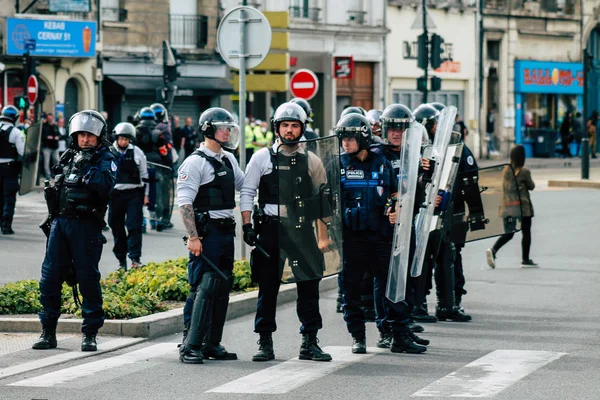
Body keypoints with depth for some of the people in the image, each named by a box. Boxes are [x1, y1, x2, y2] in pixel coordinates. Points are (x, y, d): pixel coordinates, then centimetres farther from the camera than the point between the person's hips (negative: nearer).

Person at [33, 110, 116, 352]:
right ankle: (48, 332, 11)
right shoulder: (68, 157, 16)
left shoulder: (105, 159, 0)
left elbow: (106, 185, -18)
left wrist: (87, 167, -19)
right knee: (49, 278, 3)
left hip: (86, 225, -5)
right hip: (60, 222, 5)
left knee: (88, 279, -3)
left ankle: (90, 334, 3)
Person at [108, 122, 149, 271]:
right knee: (117, 228, 6)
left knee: (134, 226, -9)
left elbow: (144, 174, 10)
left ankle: (135, 258, -8)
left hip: (134, 193, -1)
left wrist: (146, 194, 7)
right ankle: (121, 260, 15)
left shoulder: (137, 152, 4)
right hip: (115, 193, 1)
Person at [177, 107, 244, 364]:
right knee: (204, 288, -13)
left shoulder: (229, 160, 16)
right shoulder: (195, 162, -9)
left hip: (226, 231, 9)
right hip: (206, 232, -8)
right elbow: (185, 201, -16)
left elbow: (245, 186, 32)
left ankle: (212, 344, 16)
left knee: (223, 288, 9)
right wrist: (193, 237, -22)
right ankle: (190, 346, -12)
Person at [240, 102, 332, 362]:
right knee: (268, 288, 3)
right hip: (270, 229, -1)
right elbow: (247, 192, 5)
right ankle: (265, 343, 10)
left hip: (302, 230, 1)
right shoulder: (262, 158, 3)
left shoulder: (311, 161, 8)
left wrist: (323, 237, 10)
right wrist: (247, 226, -6)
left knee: (309, 286, 0)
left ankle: (309, 343, 8)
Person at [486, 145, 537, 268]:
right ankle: (525, 260, 11)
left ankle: (493, 250, -14)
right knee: (526, 232, 8)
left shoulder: (506, 170, 5)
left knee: (508, 233, 9)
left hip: (507, 206, 5)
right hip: (522, 207, -5)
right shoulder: (524, 171, -11)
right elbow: (531, 186, 2)